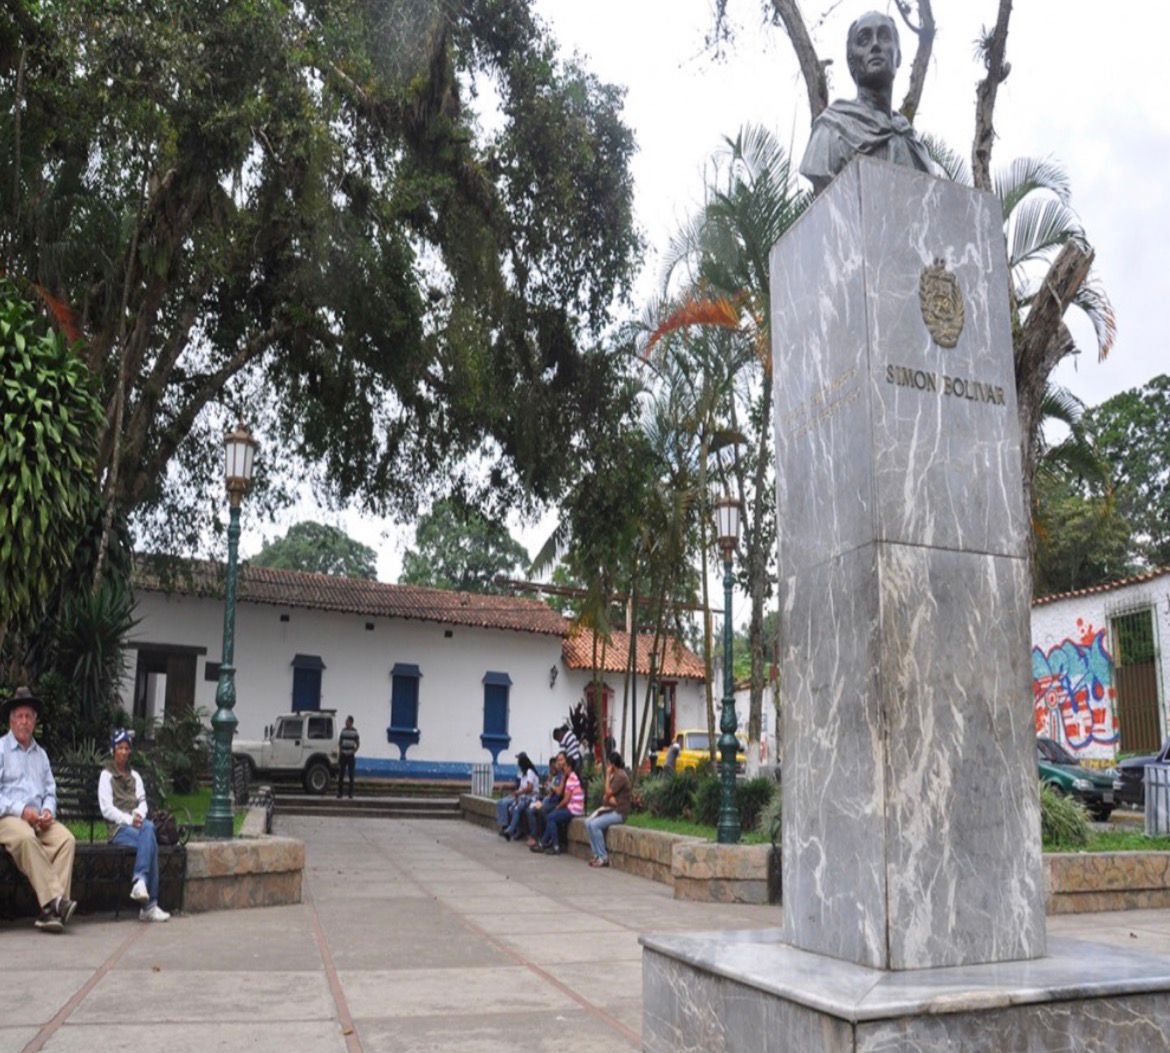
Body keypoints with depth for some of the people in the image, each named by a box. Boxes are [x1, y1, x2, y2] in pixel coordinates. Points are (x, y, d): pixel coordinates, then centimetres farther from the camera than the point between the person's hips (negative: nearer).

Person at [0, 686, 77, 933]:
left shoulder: (40, 754, 22)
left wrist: (48, 810, -1)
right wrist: (21, 810, -16)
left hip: (39, 819, 5)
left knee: (66, 839, -25)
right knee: (26, 838, -37)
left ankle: (49, 911, -31)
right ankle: (55, 900, -42)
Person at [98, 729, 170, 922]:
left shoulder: (134, 776, 25)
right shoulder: (106, 775, 7)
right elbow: (107, 809, -3)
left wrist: (139, 815, -6)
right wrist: (128, 820, -15)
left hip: (137, 823, 4)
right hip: (118, 828, -4)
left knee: (149, 827, -34)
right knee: (150, 843, -32)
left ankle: (139, 880, -39)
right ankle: (150, 905, -36)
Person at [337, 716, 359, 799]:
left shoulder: (354, 731, -5)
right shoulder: (343, 730, 7)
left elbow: (358, 744, -1)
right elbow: (339, 742, 15)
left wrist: (353, 752, -9)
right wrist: (340, 752, 6)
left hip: (351, 756, -3)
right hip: (343, 755, 3)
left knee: (351, 776, 2)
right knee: (341, 775, 1)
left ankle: (351, 795, 6)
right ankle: (339, 794, 6)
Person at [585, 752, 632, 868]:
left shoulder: (621, 776, -16)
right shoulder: (614, 775, 14)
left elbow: (608, 792, -19)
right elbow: (606, 797, 15)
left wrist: (607, 775, -11)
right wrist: (609, 799, -9)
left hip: (619, 812, -9)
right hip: (611, 809, 9)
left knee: (595, 825, -23)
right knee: (588, 822, -3)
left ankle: (603, 857, -15)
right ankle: (597, 854, -2)